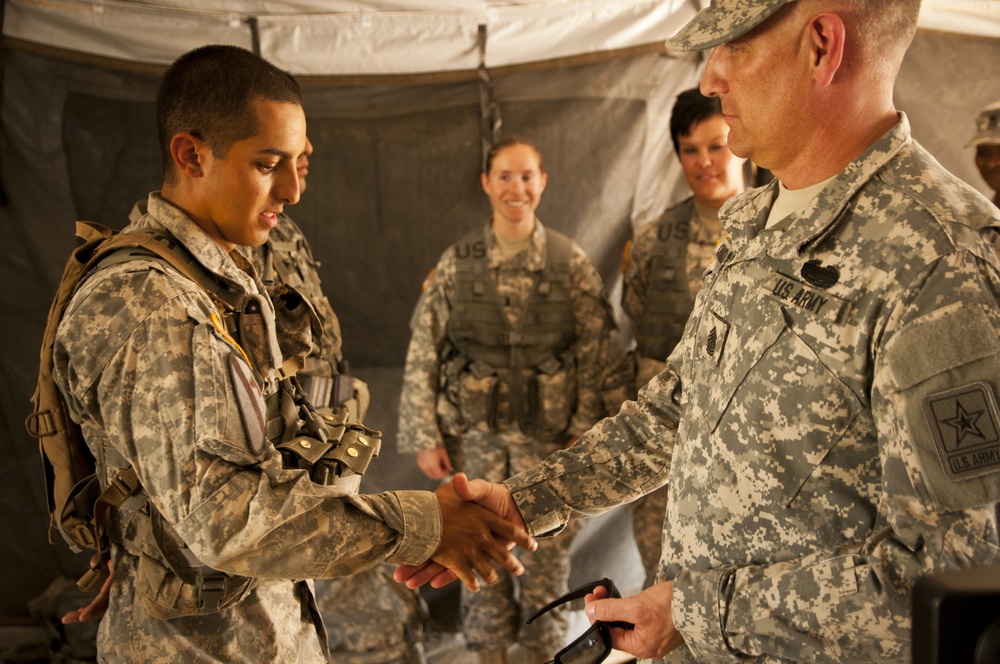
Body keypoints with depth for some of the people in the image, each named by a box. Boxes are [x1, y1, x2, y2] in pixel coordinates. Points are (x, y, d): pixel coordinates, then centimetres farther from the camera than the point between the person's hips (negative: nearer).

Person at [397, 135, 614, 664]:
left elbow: (593, 356, -2)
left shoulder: (570, 262, -3)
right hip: (475, 432, 0)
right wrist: (425, 437, -3)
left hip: (548, 433, 0)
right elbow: (422, 356, -1)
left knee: (548, 546, 10)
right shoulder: (456, 264, -3)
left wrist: (584, 432, -5)